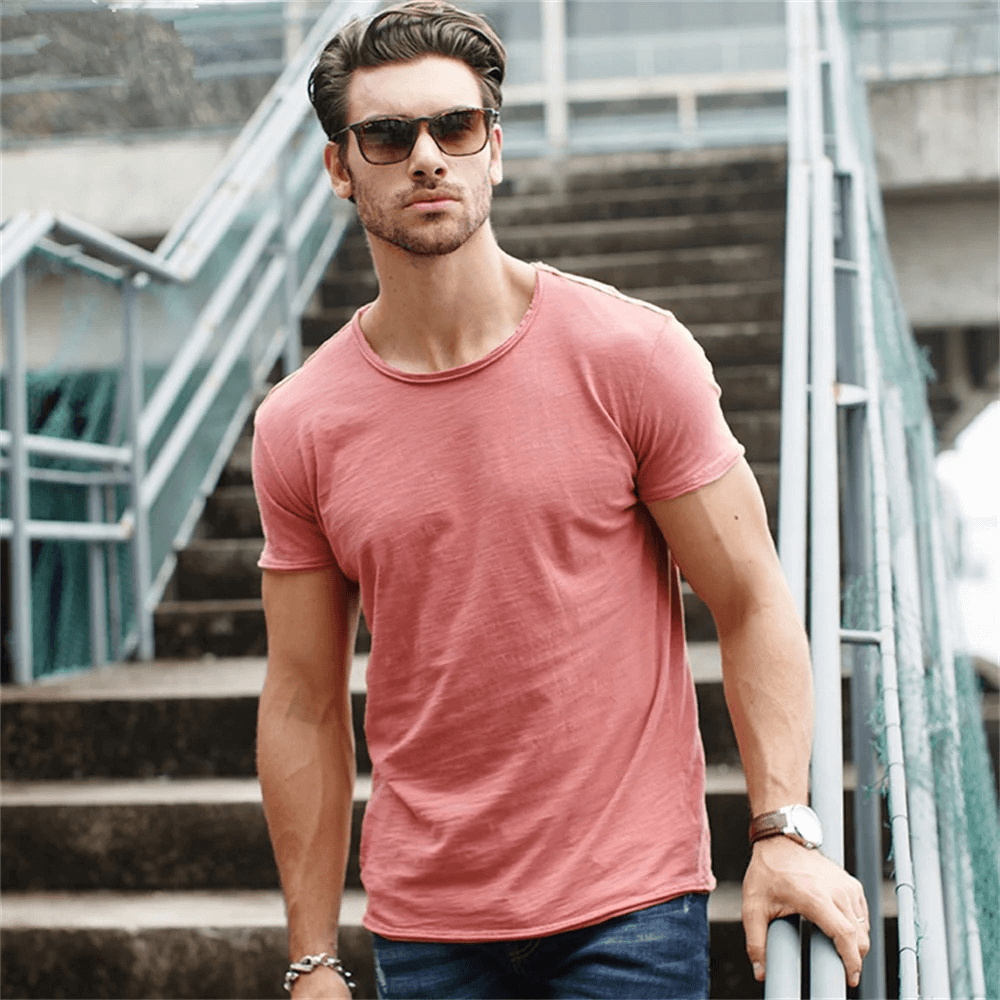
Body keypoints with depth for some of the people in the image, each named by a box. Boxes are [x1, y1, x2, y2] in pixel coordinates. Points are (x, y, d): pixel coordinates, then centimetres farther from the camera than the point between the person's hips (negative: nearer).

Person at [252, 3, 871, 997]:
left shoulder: (633, 354, -9)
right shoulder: (297, 429, -3)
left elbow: (750, 602, -4)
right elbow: (304, 703, 3)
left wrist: (785, 830, -14)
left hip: (632, 905, -2)